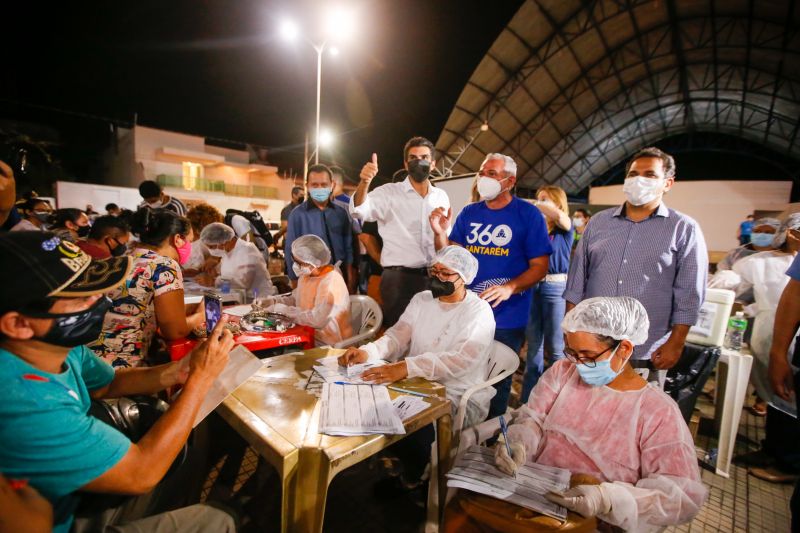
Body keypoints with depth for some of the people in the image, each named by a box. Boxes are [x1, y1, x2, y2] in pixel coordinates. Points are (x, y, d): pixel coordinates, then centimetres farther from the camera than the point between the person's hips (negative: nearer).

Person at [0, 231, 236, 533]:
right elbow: (142, 473, -30)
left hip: (71, 492, 8)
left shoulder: (62, 345, -13)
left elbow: (106, 384, 8)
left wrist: (175, 373, -11)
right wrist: (202, 377, -24)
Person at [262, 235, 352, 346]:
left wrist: (285, 310, -22)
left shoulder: (331, 283, -26)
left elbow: (317, 320, -33)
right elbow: (295, 299, 15)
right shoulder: (306, 274, 3)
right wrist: (272, 301, -3)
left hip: (327, 345, -7)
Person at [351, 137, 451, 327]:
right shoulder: (389, 192, -4)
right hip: (398, 278, -4)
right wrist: (364, 183, -39)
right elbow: (359, 210, -22)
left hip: (434, 278, 4)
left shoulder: (441, 196, 10)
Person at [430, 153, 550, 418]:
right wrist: (440, 233, -13)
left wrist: (510, 287, -25)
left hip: (506, 317, -3)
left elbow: (540, 266, -8)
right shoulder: (468, 213, 7)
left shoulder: (528, 214, -6)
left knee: (498, 382, 13)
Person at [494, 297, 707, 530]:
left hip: (597, 522, -1)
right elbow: (533, 419, 4)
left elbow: (681, 496, -12)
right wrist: (518, 445, -16)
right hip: (531, 494, 2)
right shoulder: (563, 371, 4)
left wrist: (608, 499, -26)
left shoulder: (659, 411, -8)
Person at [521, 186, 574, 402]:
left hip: (555, 288, -4)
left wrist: (537, 205, -10)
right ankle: (529, 397, 26)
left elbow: (559, 215, -24)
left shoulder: (565, 229, -2)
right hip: (533, 287, 4)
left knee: (555, 346, 6)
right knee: (533, 344, 13)